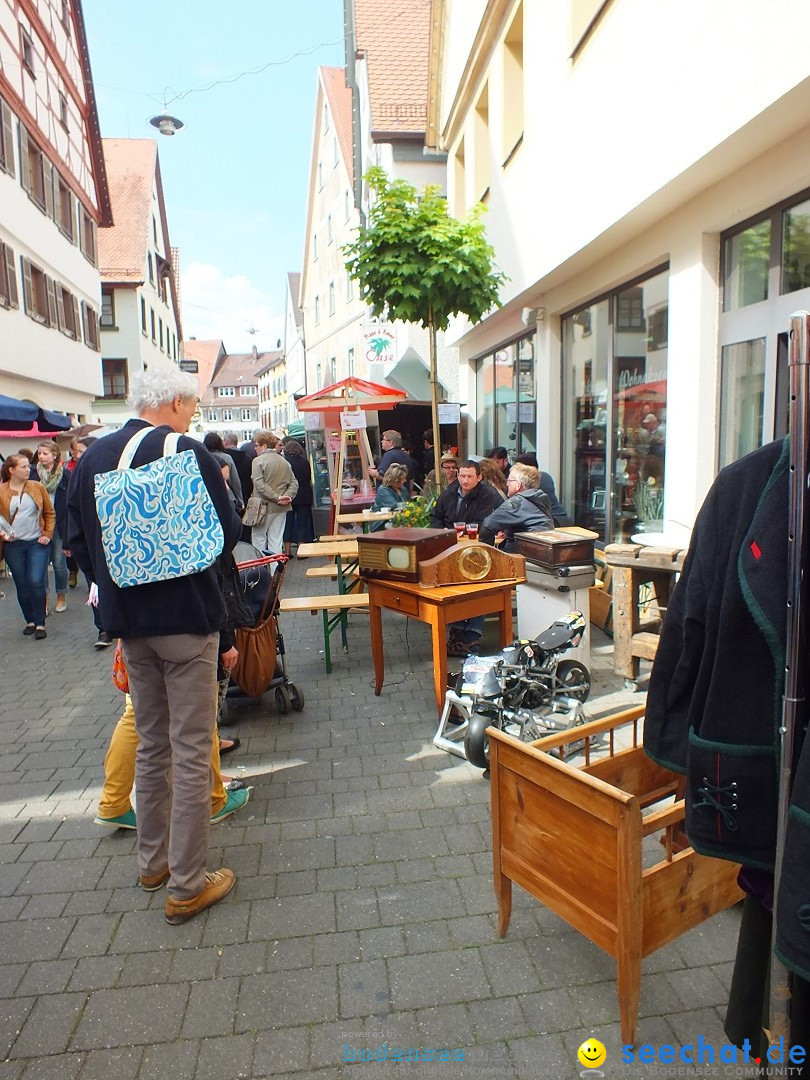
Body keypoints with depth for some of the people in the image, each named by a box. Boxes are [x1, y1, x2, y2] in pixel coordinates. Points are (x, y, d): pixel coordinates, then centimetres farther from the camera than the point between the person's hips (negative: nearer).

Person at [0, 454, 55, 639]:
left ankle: (40, 624, 2)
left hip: (37, 543, 0)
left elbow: (49, 513, 6)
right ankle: (30, 621, 24)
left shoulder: (37, 487, 2)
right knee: (22, 586, 8)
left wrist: (48, 534, -2)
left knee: (36, 582, -9)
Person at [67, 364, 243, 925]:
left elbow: (79, 541, 9)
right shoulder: (187, 452, -13)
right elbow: (227, 533, -11)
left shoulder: (93, 457, 5)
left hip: (129, 620, 7)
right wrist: (225, 494, 7)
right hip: (186, 618, -6)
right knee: (191, 751, 3)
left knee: (151, 744, 20)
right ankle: (187, 885, 14)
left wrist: (116, 588, 17)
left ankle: (154, 860, 35)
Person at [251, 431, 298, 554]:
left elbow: (260, 485, -19)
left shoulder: (258, 461, -9)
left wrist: (276, 498, -17)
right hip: (281, 508, 5)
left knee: (258, 537, 6)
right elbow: (294, 483, 4)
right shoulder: (284, 461, 9)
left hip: (264, 507, -5)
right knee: (276, 539, 9)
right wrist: (287, 496, -8)